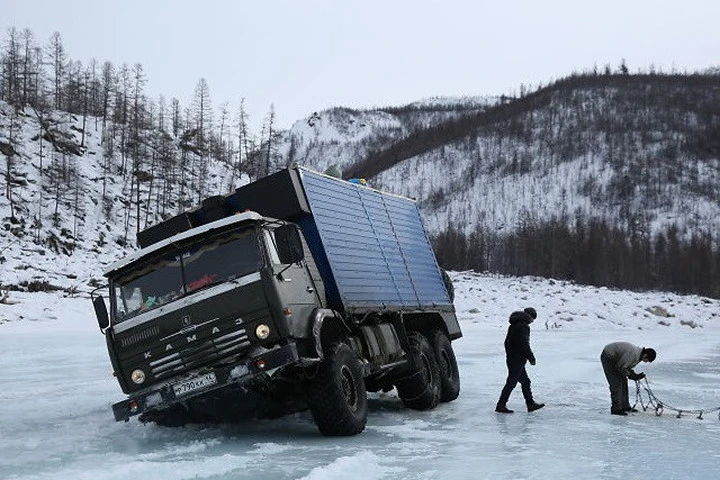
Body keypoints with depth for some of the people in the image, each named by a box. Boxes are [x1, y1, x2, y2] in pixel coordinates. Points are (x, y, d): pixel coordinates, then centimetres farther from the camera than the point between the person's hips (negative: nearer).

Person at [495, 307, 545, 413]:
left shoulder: (513, 325, 14)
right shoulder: (523, 326, -17)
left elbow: (507, 342, 20)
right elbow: (524, 345, -20)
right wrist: (531, 358, -11)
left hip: (511, 358, 10)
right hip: (517, 360, -10)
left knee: (525, 381, 16)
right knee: (511, 383, -5)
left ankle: (530, 404, 22)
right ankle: (501, 405, -1)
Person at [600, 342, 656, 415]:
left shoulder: (638, 355, 2)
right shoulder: (633, 354, -29)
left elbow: (627, 367, 9)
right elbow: (621, 367, -24)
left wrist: (635, 375, -5)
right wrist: (630, 375, -13)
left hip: (614, 358, 10)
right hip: (607, 357, -10)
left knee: (623, 382, 10)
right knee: (616, 383, -12)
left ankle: (625, 407, 17)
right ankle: (616, 409, -8)